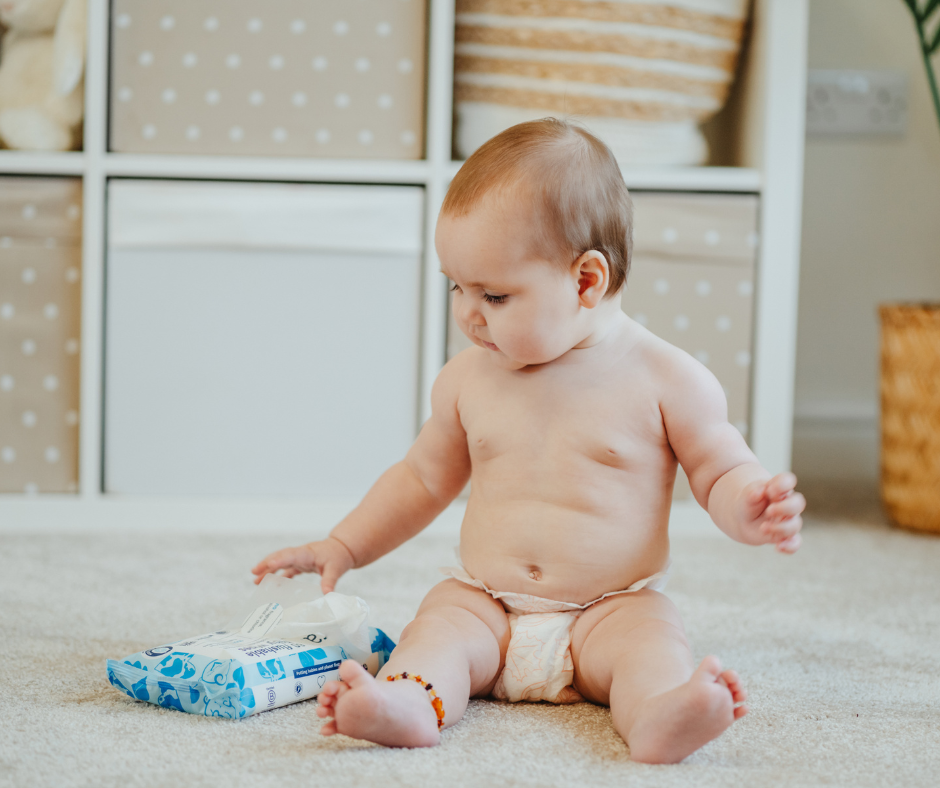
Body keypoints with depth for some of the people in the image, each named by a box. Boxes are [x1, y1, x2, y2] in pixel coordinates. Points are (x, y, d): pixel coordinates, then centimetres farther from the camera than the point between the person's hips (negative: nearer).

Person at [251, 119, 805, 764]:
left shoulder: (666, 379, -6)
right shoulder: (469, 378, 6)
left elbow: (724, 473, 0)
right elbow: (424, 477, 21)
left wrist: (753, 509, -23)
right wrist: (343, 547, 18)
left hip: (613, 608, -2)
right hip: (484, 605, 3)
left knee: (653, 642, -32)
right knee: (437, 630, -26)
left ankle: (657, 716, -60)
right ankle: (409, 700, -54)